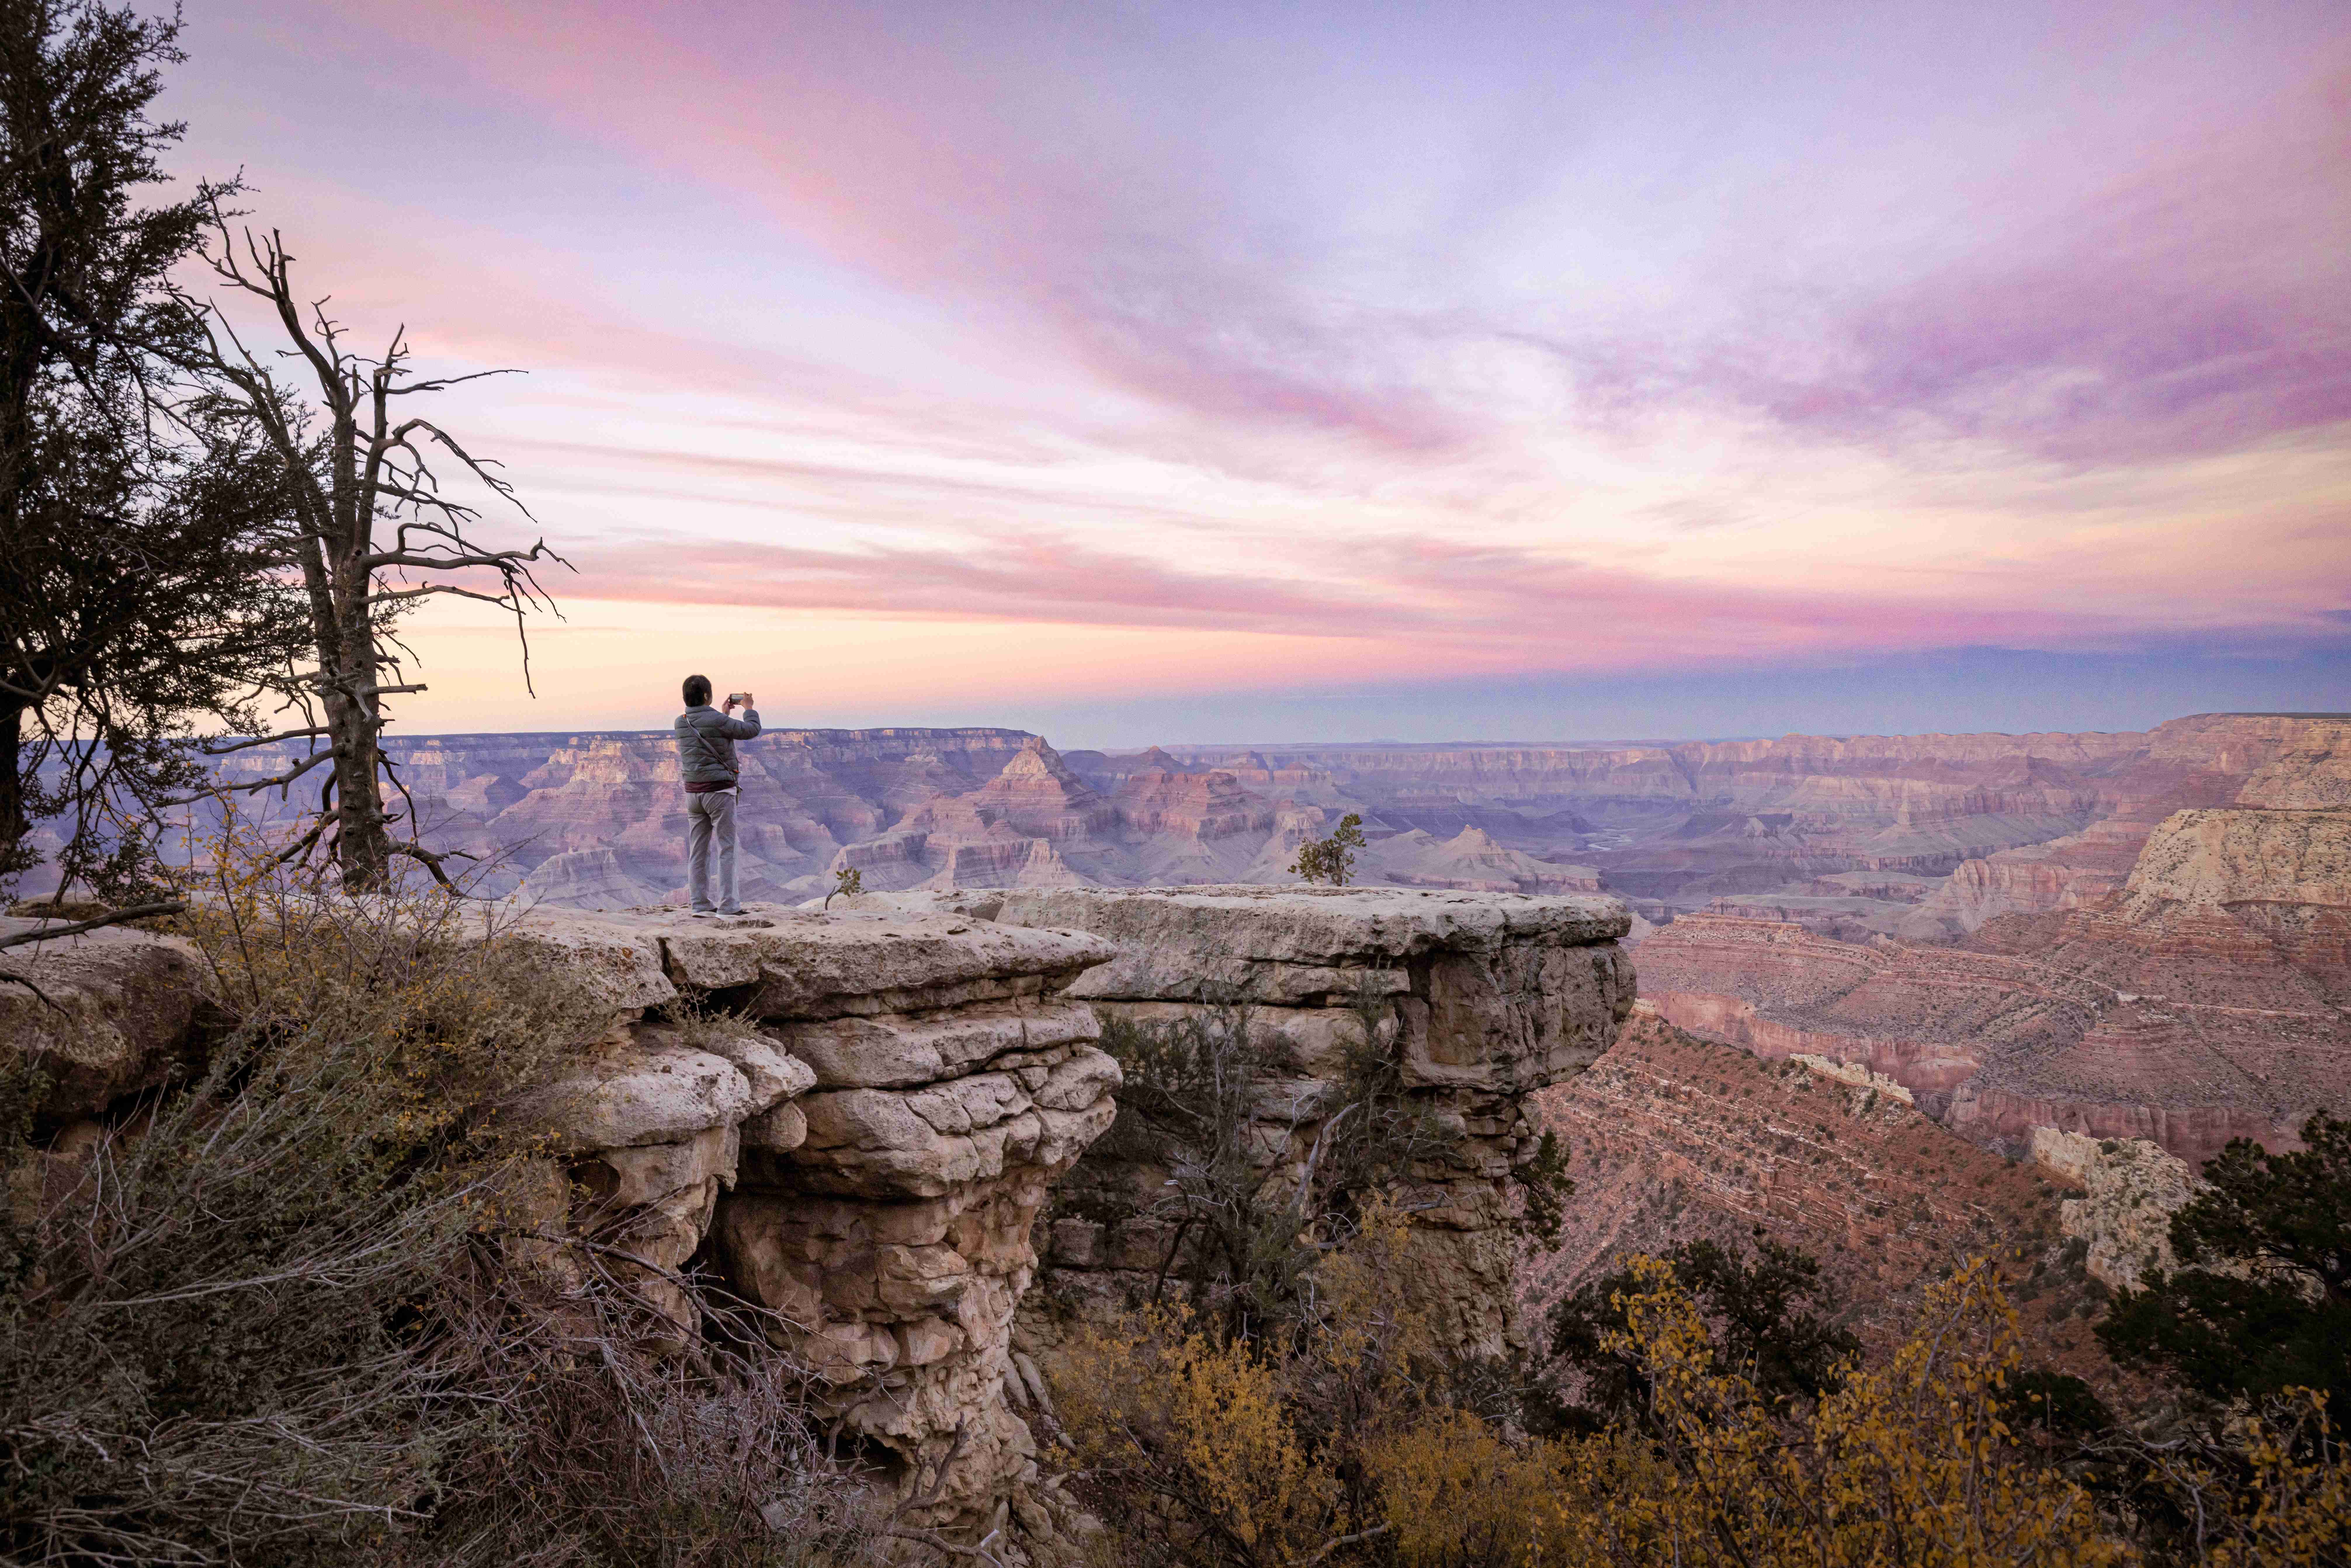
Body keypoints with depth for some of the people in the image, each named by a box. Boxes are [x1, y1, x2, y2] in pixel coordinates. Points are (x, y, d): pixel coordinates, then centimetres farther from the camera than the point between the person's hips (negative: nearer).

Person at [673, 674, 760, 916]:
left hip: (693, 792, 6)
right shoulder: (717, 721, -16)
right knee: (726, 848, -2)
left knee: (698, 851, 8)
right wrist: (749, 708, 12)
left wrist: (724, 713, 29)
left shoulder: (680, 723, 5)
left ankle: (701, 904, 9)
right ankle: (727, 905, -5)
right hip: (719, 791, -6)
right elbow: (751, 730, -5)